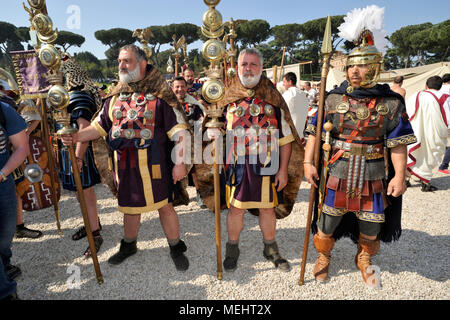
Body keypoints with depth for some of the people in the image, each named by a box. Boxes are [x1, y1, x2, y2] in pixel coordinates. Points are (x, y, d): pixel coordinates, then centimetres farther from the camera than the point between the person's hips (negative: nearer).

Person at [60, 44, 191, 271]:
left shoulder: (159, 95, -6)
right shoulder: (115, 96, 11)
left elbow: (179, 131, -10)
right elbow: (99, 126, 15)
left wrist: (179, 163, -15)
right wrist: (76, 137, -3)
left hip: (152, 164, -5)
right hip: (124, 165, 5)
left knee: (164, 206, 5)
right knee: (130, 206, 20)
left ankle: (176, 247, 26)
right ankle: (129, 245, 43)